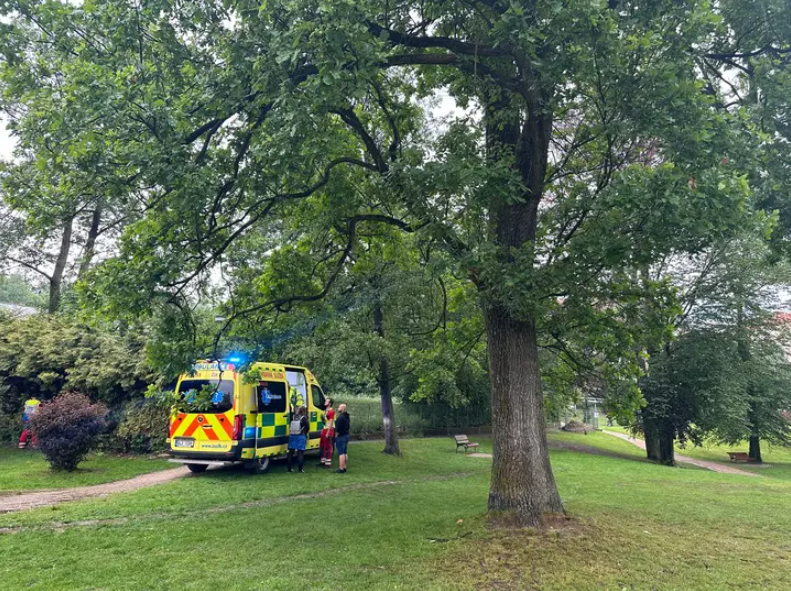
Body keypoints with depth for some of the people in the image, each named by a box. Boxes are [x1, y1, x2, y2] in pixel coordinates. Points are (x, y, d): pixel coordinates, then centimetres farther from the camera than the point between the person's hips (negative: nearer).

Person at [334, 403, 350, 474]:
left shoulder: (340, 417, -20)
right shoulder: (347, 417, 12)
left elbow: (338, 429, -21)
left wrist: (336, 436, -11)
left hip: (341, 436, -10)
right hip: (346, 435, 10)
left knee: (341, 453, -7)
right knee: (345, 453, 14)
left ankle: (341, 469, -5)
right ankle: (344, 467, 21)